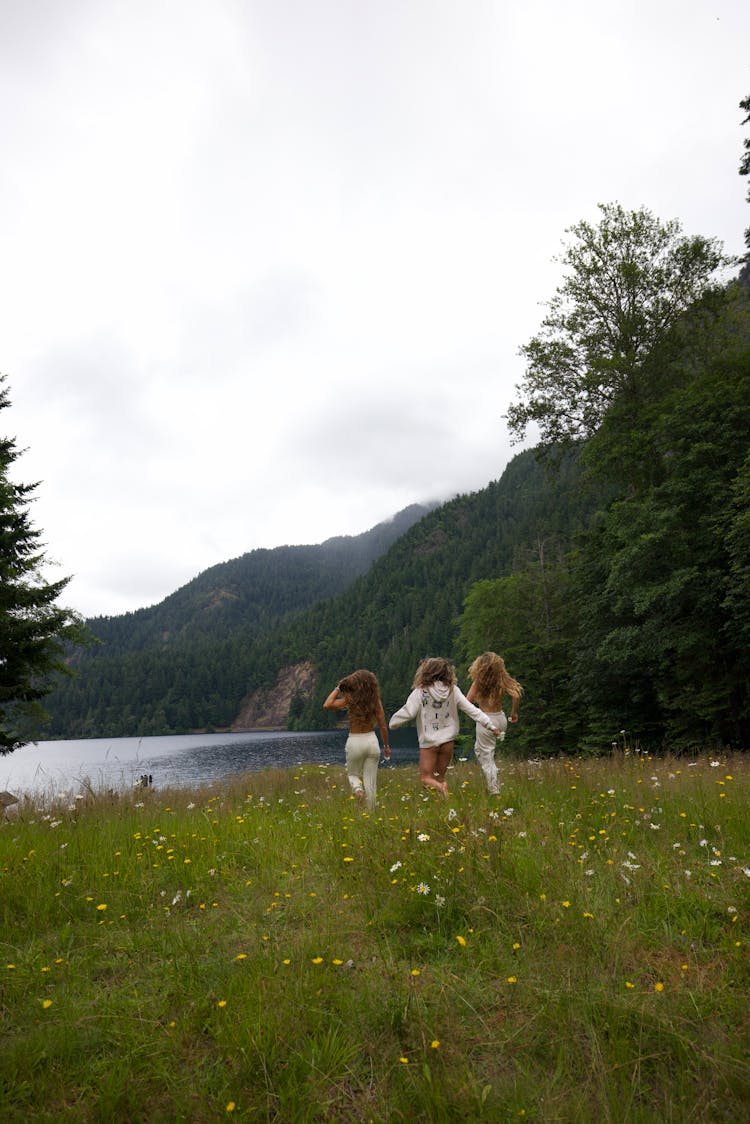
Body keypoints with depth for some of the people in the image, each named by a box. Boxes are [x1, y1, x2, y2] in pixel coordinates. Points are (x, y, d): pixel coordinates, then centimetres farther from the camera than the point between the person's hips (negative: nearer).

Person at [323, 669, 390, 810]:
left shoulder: (350, 700, -11)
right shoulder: (376, 700, -3)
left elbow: (327, 705, -18)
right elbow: (383, 726, 0)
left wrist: (337, 688, -6)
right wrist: (386, 746, 12)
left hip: (355, 742, -2)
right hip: (372, 740, 2)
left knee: (353, 774, 21)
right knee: (370, 781, 11)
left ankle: (358, 788, -11)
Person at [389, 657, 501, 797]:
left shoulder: (420, 692, -12)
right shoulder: (453, 690, -4)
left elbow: (408, 712, -13)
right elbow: (472, 709, -4)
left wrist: (392, 723, 5)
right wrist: (491, 725, 1)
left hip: (429, 742, -3)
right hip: (448, 741, 3)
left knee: (426, 778, 5)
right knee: (440, 777, 19)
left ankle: (440, 787, -24)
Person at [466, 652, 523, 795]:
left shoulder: (478, 682, -14)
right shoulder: (502, 680, -4)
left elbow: (468, 702, -17)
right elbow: (515, 696, -11)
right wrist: (514, 712, 5)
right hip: (501, 719, 5)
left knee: (486, 756, 7)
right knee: (478, 747, 30)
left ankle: (494, 789, 8)